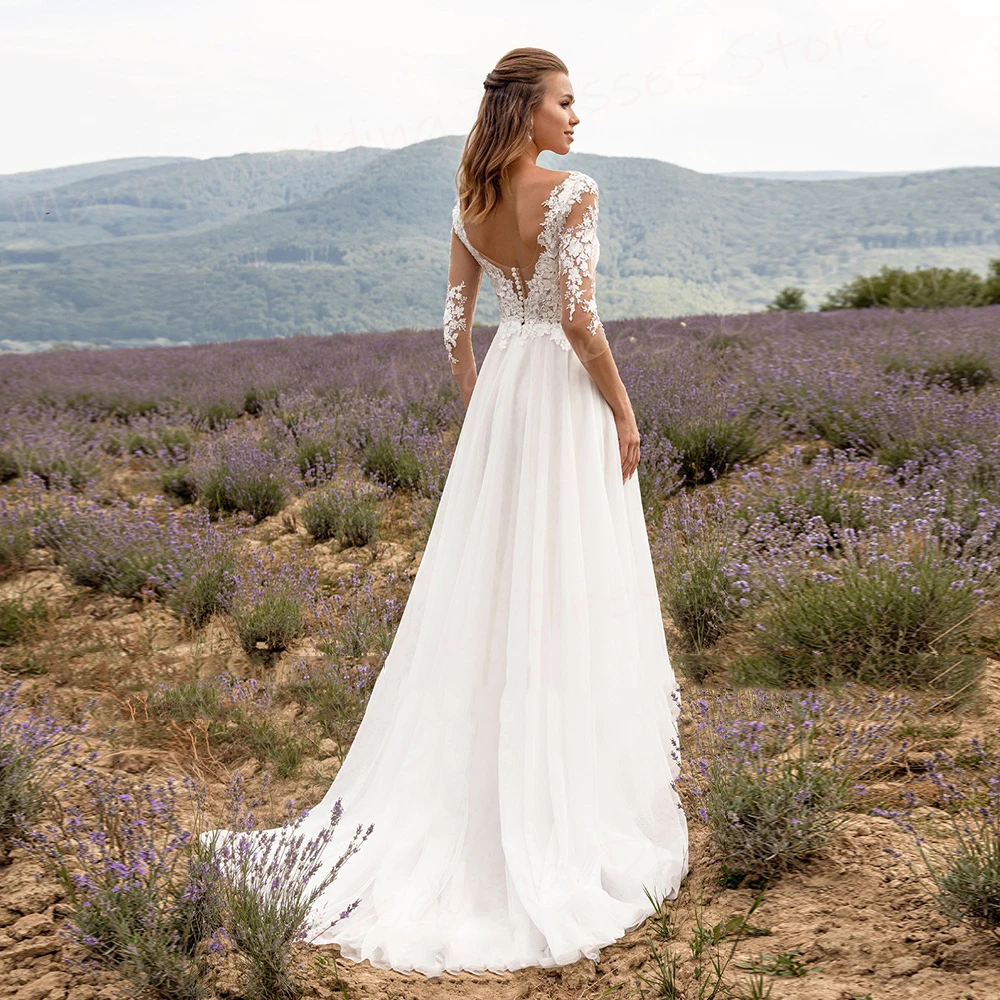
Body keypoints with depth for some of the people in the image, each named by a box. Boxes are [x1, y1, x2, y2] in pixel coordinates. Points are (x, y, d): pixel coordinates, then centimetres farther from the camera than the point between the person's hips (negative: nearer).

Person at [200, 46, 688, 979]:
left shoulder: (470, 206, 7)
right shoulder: (574, 191, -14)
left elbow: (456, 325, 10)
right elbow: (580, 318, -20)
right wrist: (624, 413, -11)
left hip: (502, 388, 6)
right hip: (567, 401, -6)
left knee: (490, 584, 12)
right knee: (572, 596, 1)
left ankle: (478, 786, 19)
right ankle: (576, 800, 10)